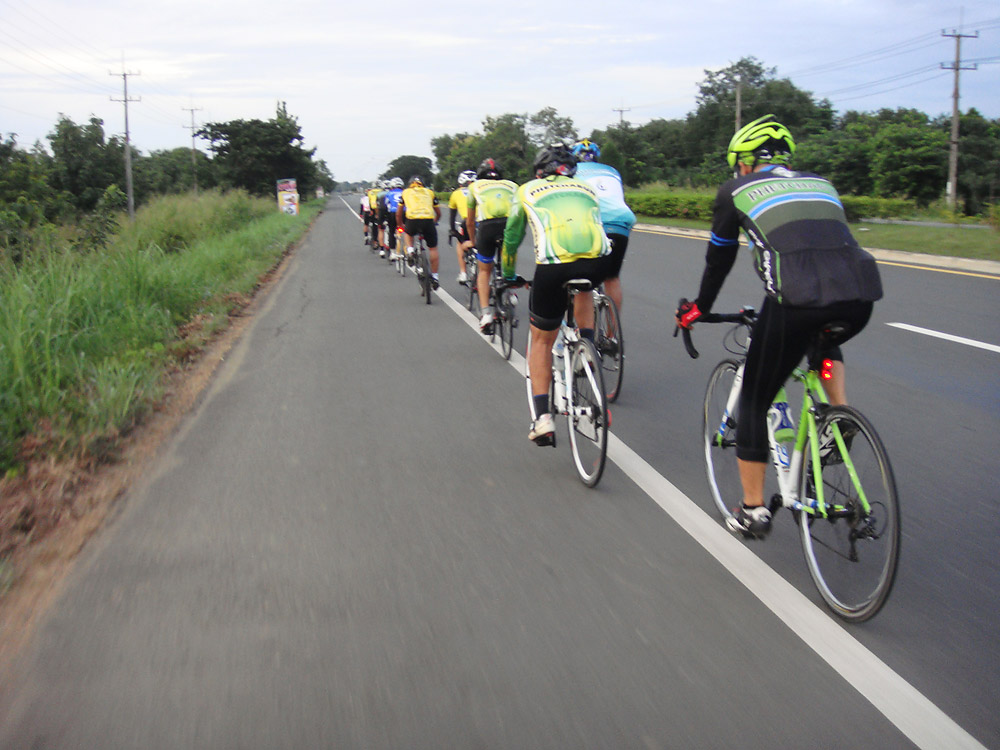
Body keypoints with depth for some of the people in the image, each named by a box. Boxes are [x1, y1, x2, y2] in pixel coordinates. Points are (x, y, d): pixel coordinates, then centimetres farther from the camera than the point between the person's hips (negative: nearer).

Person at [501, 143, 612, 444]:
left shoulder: (527, 190, 26)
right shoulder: (587, 189, 32)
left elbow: (512, 238, 35)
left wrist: (508, 275, 50)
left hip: (553, 267, -2)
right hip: (597, 261, 2)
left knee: (541, 341, 17)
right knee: (583, 288, 41)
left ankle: (542, 417, 8)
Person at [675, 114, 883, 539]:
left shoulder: (736, 191, 19)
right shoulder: (819, 183, 30)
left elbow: (719, 259, 26)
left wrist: (698, 310, 42)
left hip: (797, 297, -4)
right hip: (860, 296, 5)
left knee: (754, 401, 15)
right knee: (823, 338, 41)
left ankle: (752, 511, 21)